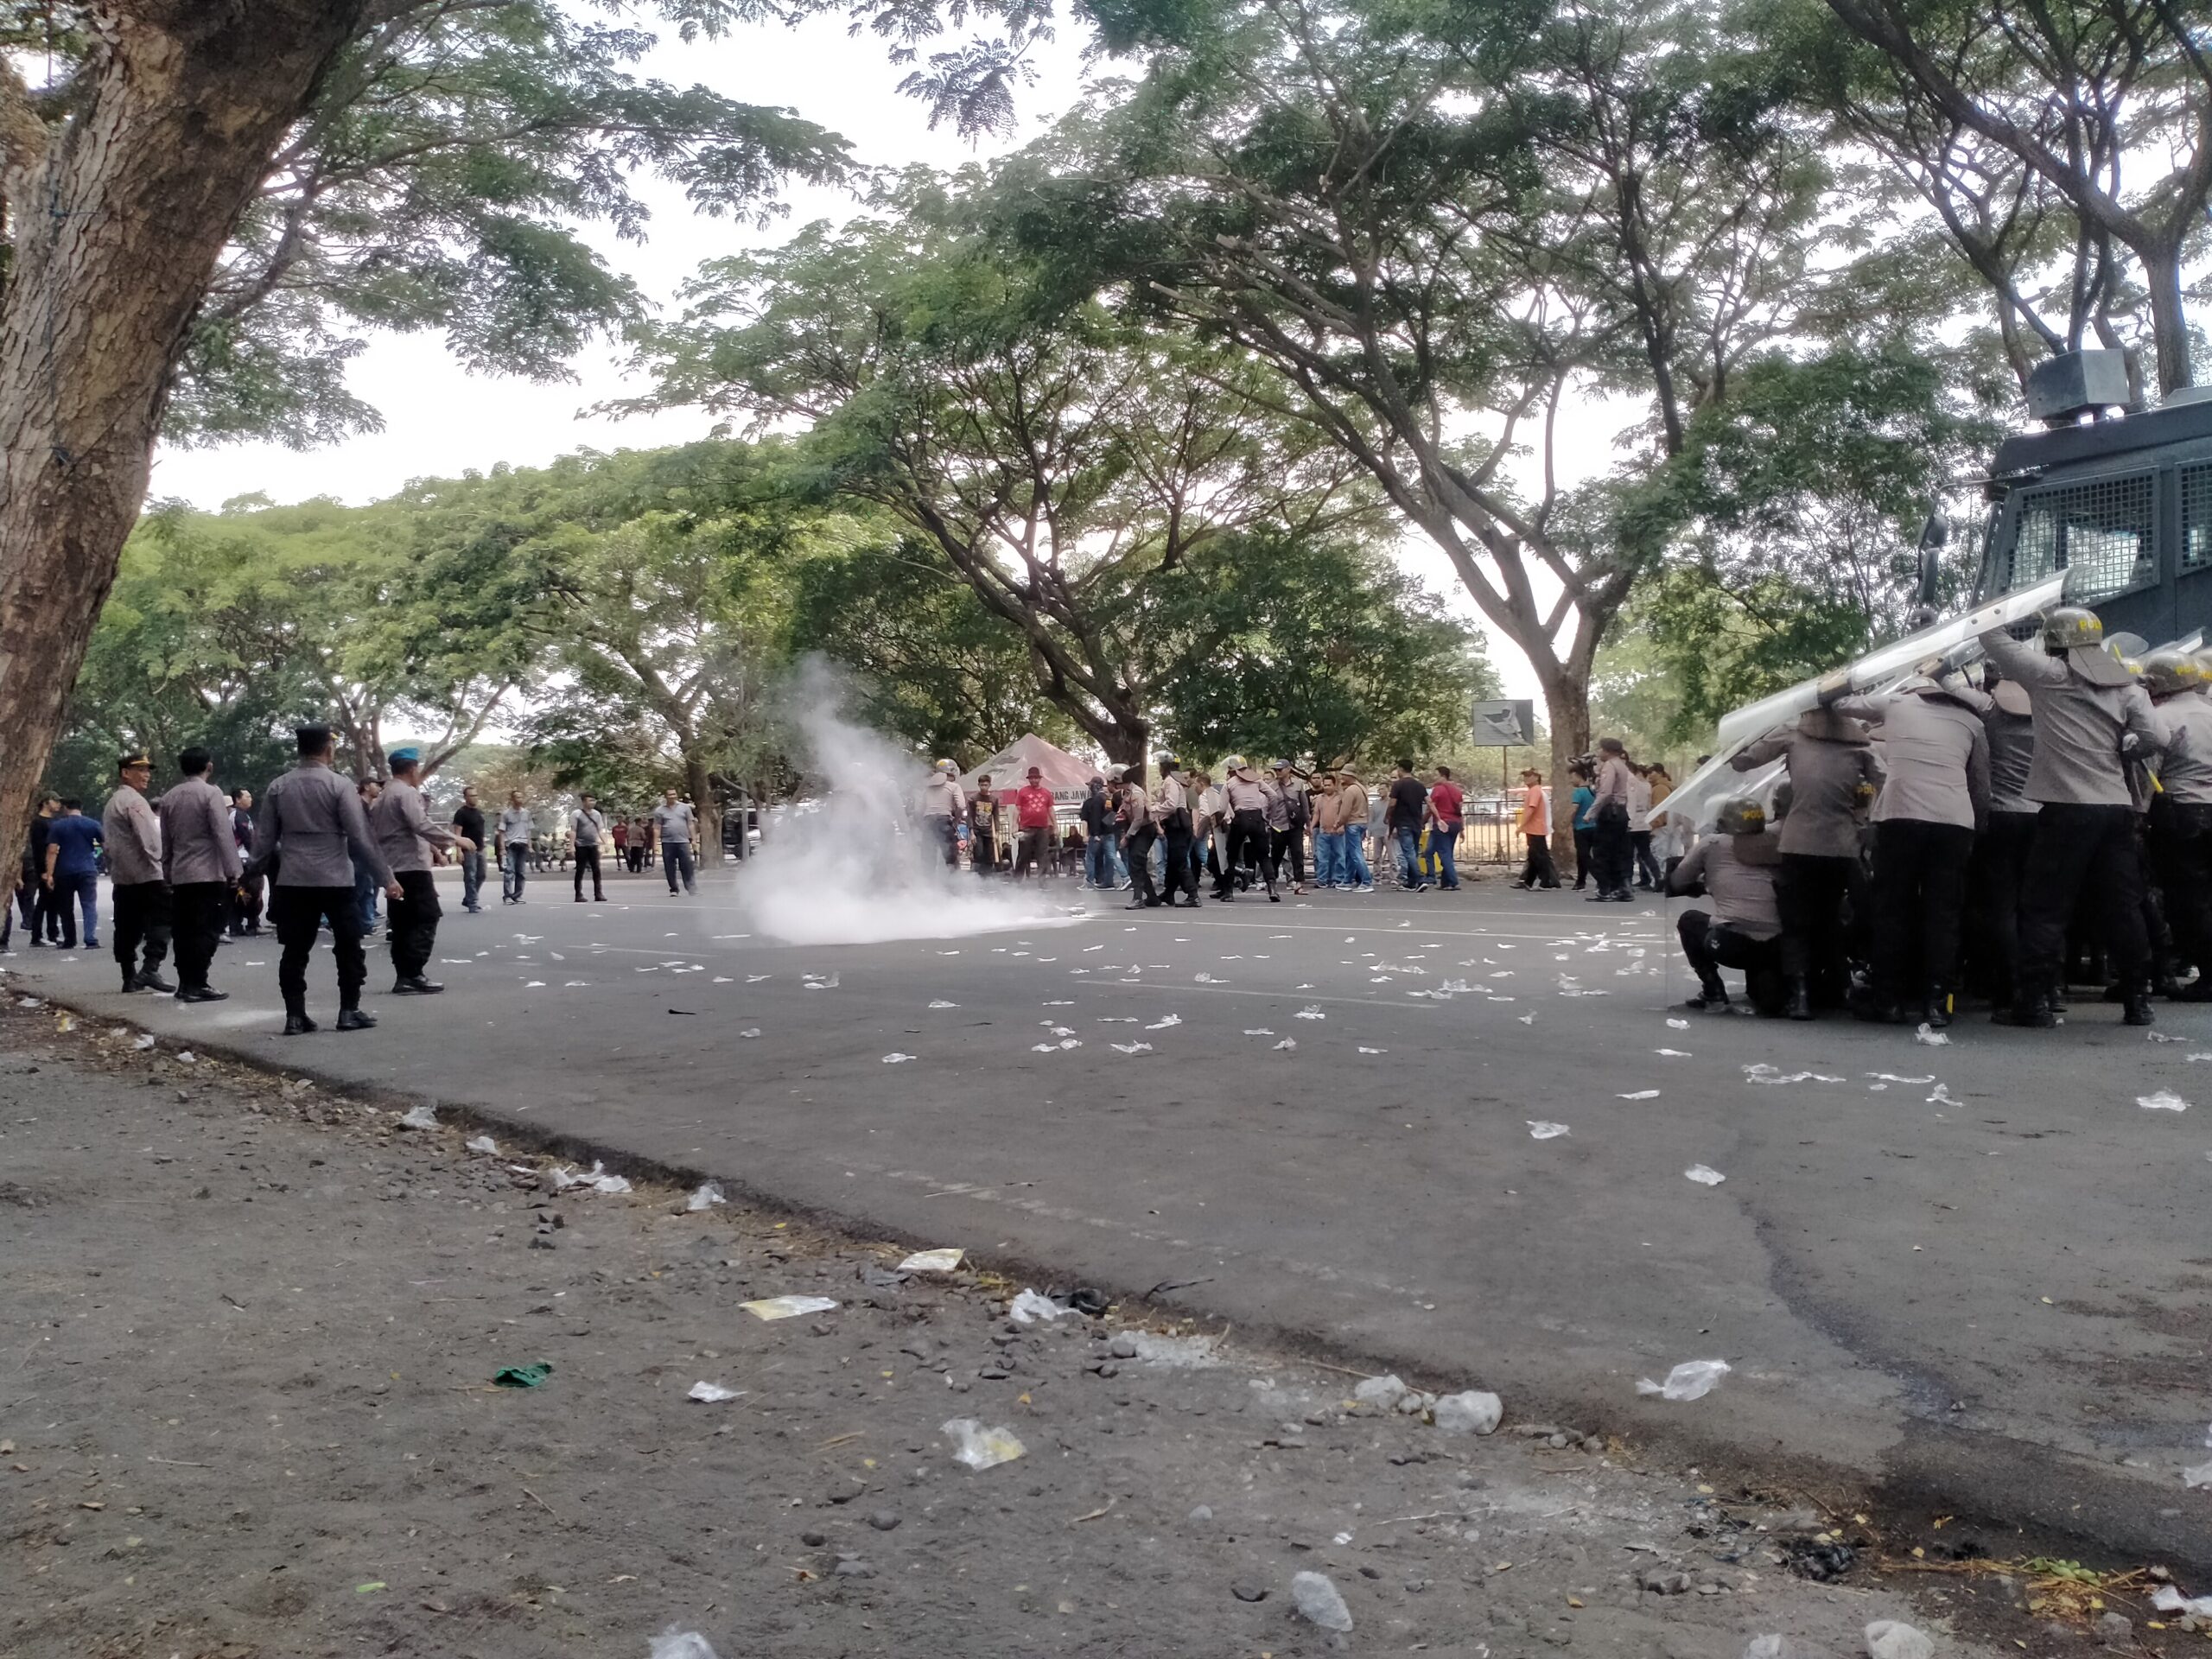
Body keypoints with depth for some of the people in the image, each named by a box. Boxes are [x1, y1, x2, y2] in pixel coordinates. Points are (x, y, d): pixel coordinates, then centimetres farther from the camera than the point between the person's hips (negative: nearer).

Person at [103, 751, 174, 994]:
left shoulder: (111, 802, 19)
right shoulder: (134, 800, -11)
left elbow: (106, 839, 23)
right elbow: (149, 837, -19)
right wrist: (158, 858, -8)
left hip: (121, 875, 9)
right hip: (146, 874, -9)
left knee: (128, 926, 9)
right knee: (162, 919, -9)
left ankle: (130, 977, 11)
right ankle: (150, 969, -20)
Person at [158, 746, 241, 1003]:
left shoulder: (169, 797, 10)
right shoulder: (211, 794, -9)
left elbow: (165, 840, 13)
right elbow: (224, 835, -15)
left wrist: (167, 873, 18)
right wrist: (233, 871, -13)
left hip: (180, 875, 6)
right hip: (208, 874, -6)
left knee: (184, 931, 10)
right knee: (206, 931, -5)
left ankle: (185, 983, 13)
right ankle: (197, 984, -8)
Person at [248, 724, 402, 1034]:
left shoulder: (278, 787, 4)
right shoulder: (339, 786, -8)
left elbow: (266, 839, 7)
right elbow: (362, 838, -10)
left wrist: (257, 873, 20)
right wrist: (386, 878, -7)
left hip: (292, 881, 4)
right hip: (335, 880, -3)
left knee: (295, 950, 7)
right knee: (348, 947, 8)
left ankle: (295, 1015, 6)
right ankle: (349, 1011, 9)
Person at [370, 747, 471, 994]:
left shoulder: (383, 797, 19)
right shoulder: (407, 793, -11)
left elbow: (373, 832, 22)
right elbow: (422, 826, -23)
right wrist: (454, 839, -17)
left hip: (394, 868, 10)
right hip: (412, 867, -10)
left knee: (402, 924, 9)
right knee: (425, 920, -8)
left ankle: (403, 977, 7)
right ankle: (413, 975, -14)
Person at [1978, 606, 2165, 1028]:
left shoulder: (2051, 676, -2)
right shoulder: (2124, 684, 10)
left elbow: (1995, 639, 4)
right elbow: (2156, 738, 1)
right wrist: (2118, 753, 17)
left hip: (2068, 809, -5)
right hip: (2117, 808, 5)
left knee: (2046, 909, -1)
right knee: (2121, 908, 11)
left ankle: (2034, 1001, -2)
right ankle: (2138, 1000, 15)